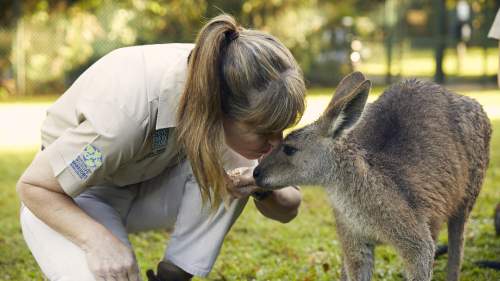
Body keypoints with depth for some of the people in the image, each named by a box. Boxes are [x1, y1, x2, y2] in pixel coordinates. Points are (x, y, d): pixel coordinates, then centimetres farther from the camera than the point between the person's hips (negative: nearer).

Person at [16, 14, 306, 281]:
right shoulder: (129, 109, -39)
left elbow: (288, 208, -10)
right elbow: (33, 185, -23)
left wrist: (264, 188, -33)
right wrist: (100, 241, -39)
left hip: (148, 186, 5)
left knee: (235, 161, -24)